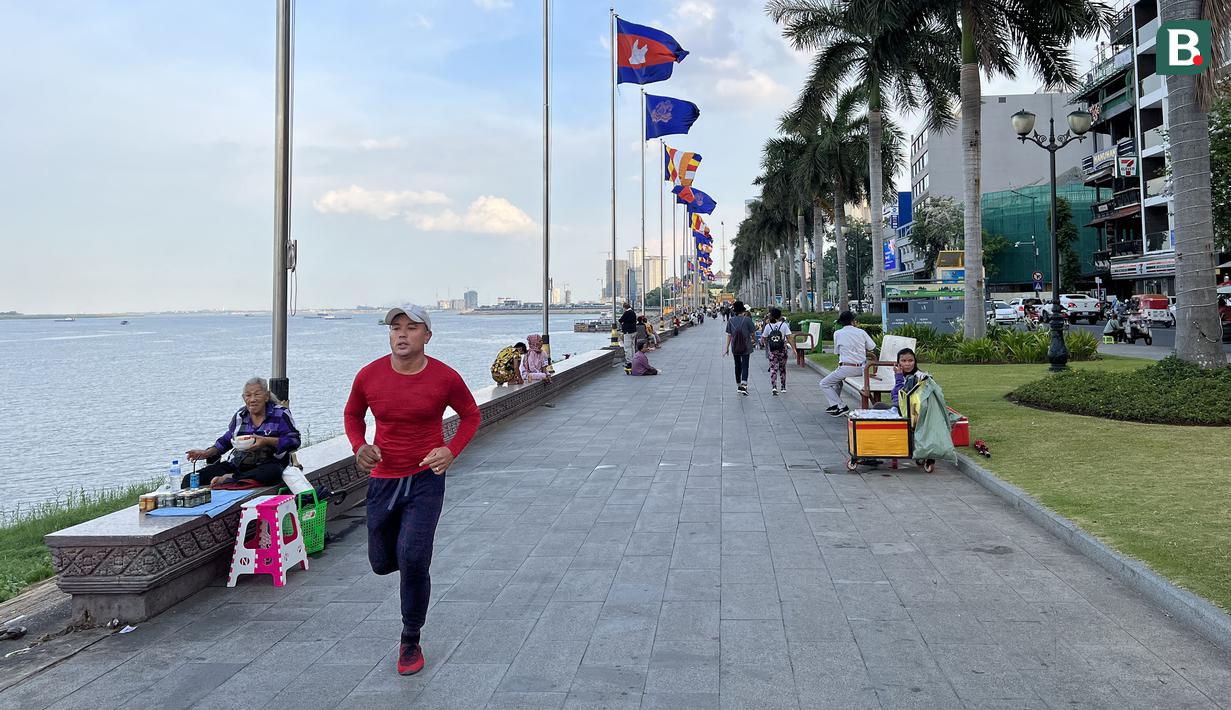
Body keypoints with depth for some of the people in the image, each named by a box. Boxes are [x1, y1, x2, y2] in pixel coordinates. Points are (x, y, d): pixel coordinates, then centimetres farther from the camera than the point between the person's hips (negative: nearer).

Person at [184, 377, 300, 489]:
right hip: (236, 465, 4)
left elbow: (294, 440, -7)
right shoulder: (239, 415, 15)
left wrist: (266, 441, -19)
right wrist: (207, 453, 10)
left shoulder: (280, 414, 0)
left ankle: (229, 478, -32)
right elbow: (226, 440, 26)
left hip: (267, 464, -4)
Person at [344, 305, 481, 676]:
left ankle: (411, 642, 7)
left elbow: (471, 415, 6)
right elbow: (352, 414, 12)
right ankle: (410, 546, 51)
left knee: (413, 560, -15)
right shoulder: (369, 375, -7)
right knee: (382, 563, 12)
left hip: (426, 480, -3)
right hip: (383, 479, 3)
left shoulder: (445, 378, -11)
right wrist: (359, 447, -9)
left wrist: (451, 451, -11)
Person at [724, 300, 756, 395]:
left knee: (737, 365, 15)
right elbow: (753, 332, -5)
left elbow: (729, 335, 0)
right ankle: (744, 385, -21)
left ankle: (738, 386, 25)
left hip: (735, 347, 3)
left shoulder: (731, 320, -1)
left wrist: (727, 347, 5)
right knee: (745, 365, -2)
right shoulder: (747, 319, -10)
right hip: (746, 347, -3)